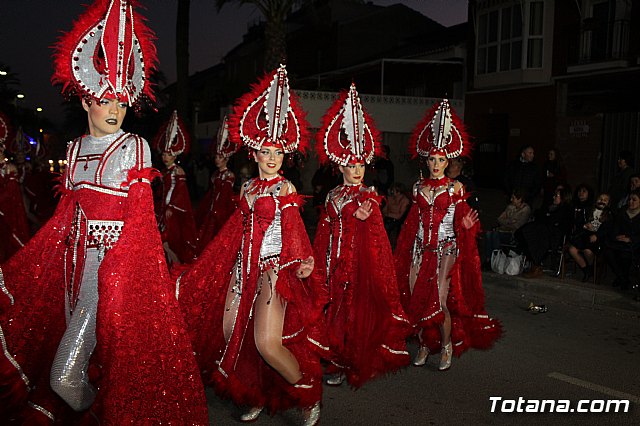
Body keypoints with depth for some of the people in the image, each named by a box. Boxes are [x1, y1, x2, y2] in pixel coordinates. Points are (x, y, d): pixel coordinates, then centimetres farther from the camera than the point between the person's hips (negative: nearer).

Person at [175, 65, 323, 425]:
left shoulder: (285, 188, -5)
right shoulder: (248, 188, 10)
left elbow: (295, 233, -10)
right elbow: (236, 232, 13)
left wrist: (302, 262, -29)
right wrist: (200, 271, 14)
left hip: (273, 269, -6)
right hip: (243, 267, 7)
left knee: (267, 344, -14)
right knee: (232, 334, 8)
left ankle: (311, 397, 8)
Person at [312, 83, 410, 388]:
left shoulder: (369, 196, -4)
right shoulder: (333, 196, 9)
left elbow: (374, 236, -7)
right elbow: (324, 234, 8)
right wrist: (320, 267, 5)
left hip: (361, 259, -4)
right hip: (335, 260, 4)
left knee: (357, 312, 1)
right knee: (335, 311, 9)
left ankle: (349, 365, 14)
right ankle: (338, 361, 23)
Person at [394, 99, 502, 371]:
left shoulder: (455, 187, 0)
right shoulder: (419, 187, 9)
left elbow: (460, 222, 1)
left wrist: (467, 225, -21)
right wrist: (405, 253, 11)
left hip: (446, 249, -3)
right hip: (420, 249, 4)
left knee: (440, 301, -10)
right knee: (416, 298, 3)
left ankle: (447, 345, 14)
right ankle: (425, 344, 21)